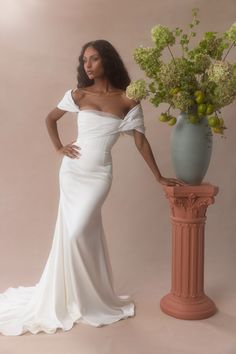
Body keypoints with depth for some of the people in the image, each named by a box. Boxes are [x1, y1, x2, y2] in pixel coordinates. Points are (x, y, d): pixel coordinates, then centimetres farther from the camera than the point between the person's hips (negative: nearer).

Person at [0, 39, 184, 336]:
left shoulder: (127, 100, -2)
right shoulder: (78, 94, 3)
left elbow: (141, 140, 0)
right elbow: (50, 119, 17)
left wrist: (159, 176, 0)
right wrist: (59, 147, 4)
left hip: (99, 175, -2)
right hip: (72, 171, 2)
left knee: (77, 233, -9)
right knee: (79, 233, 6)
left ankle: (88, 298, 15)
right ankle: (72, 297, 27)